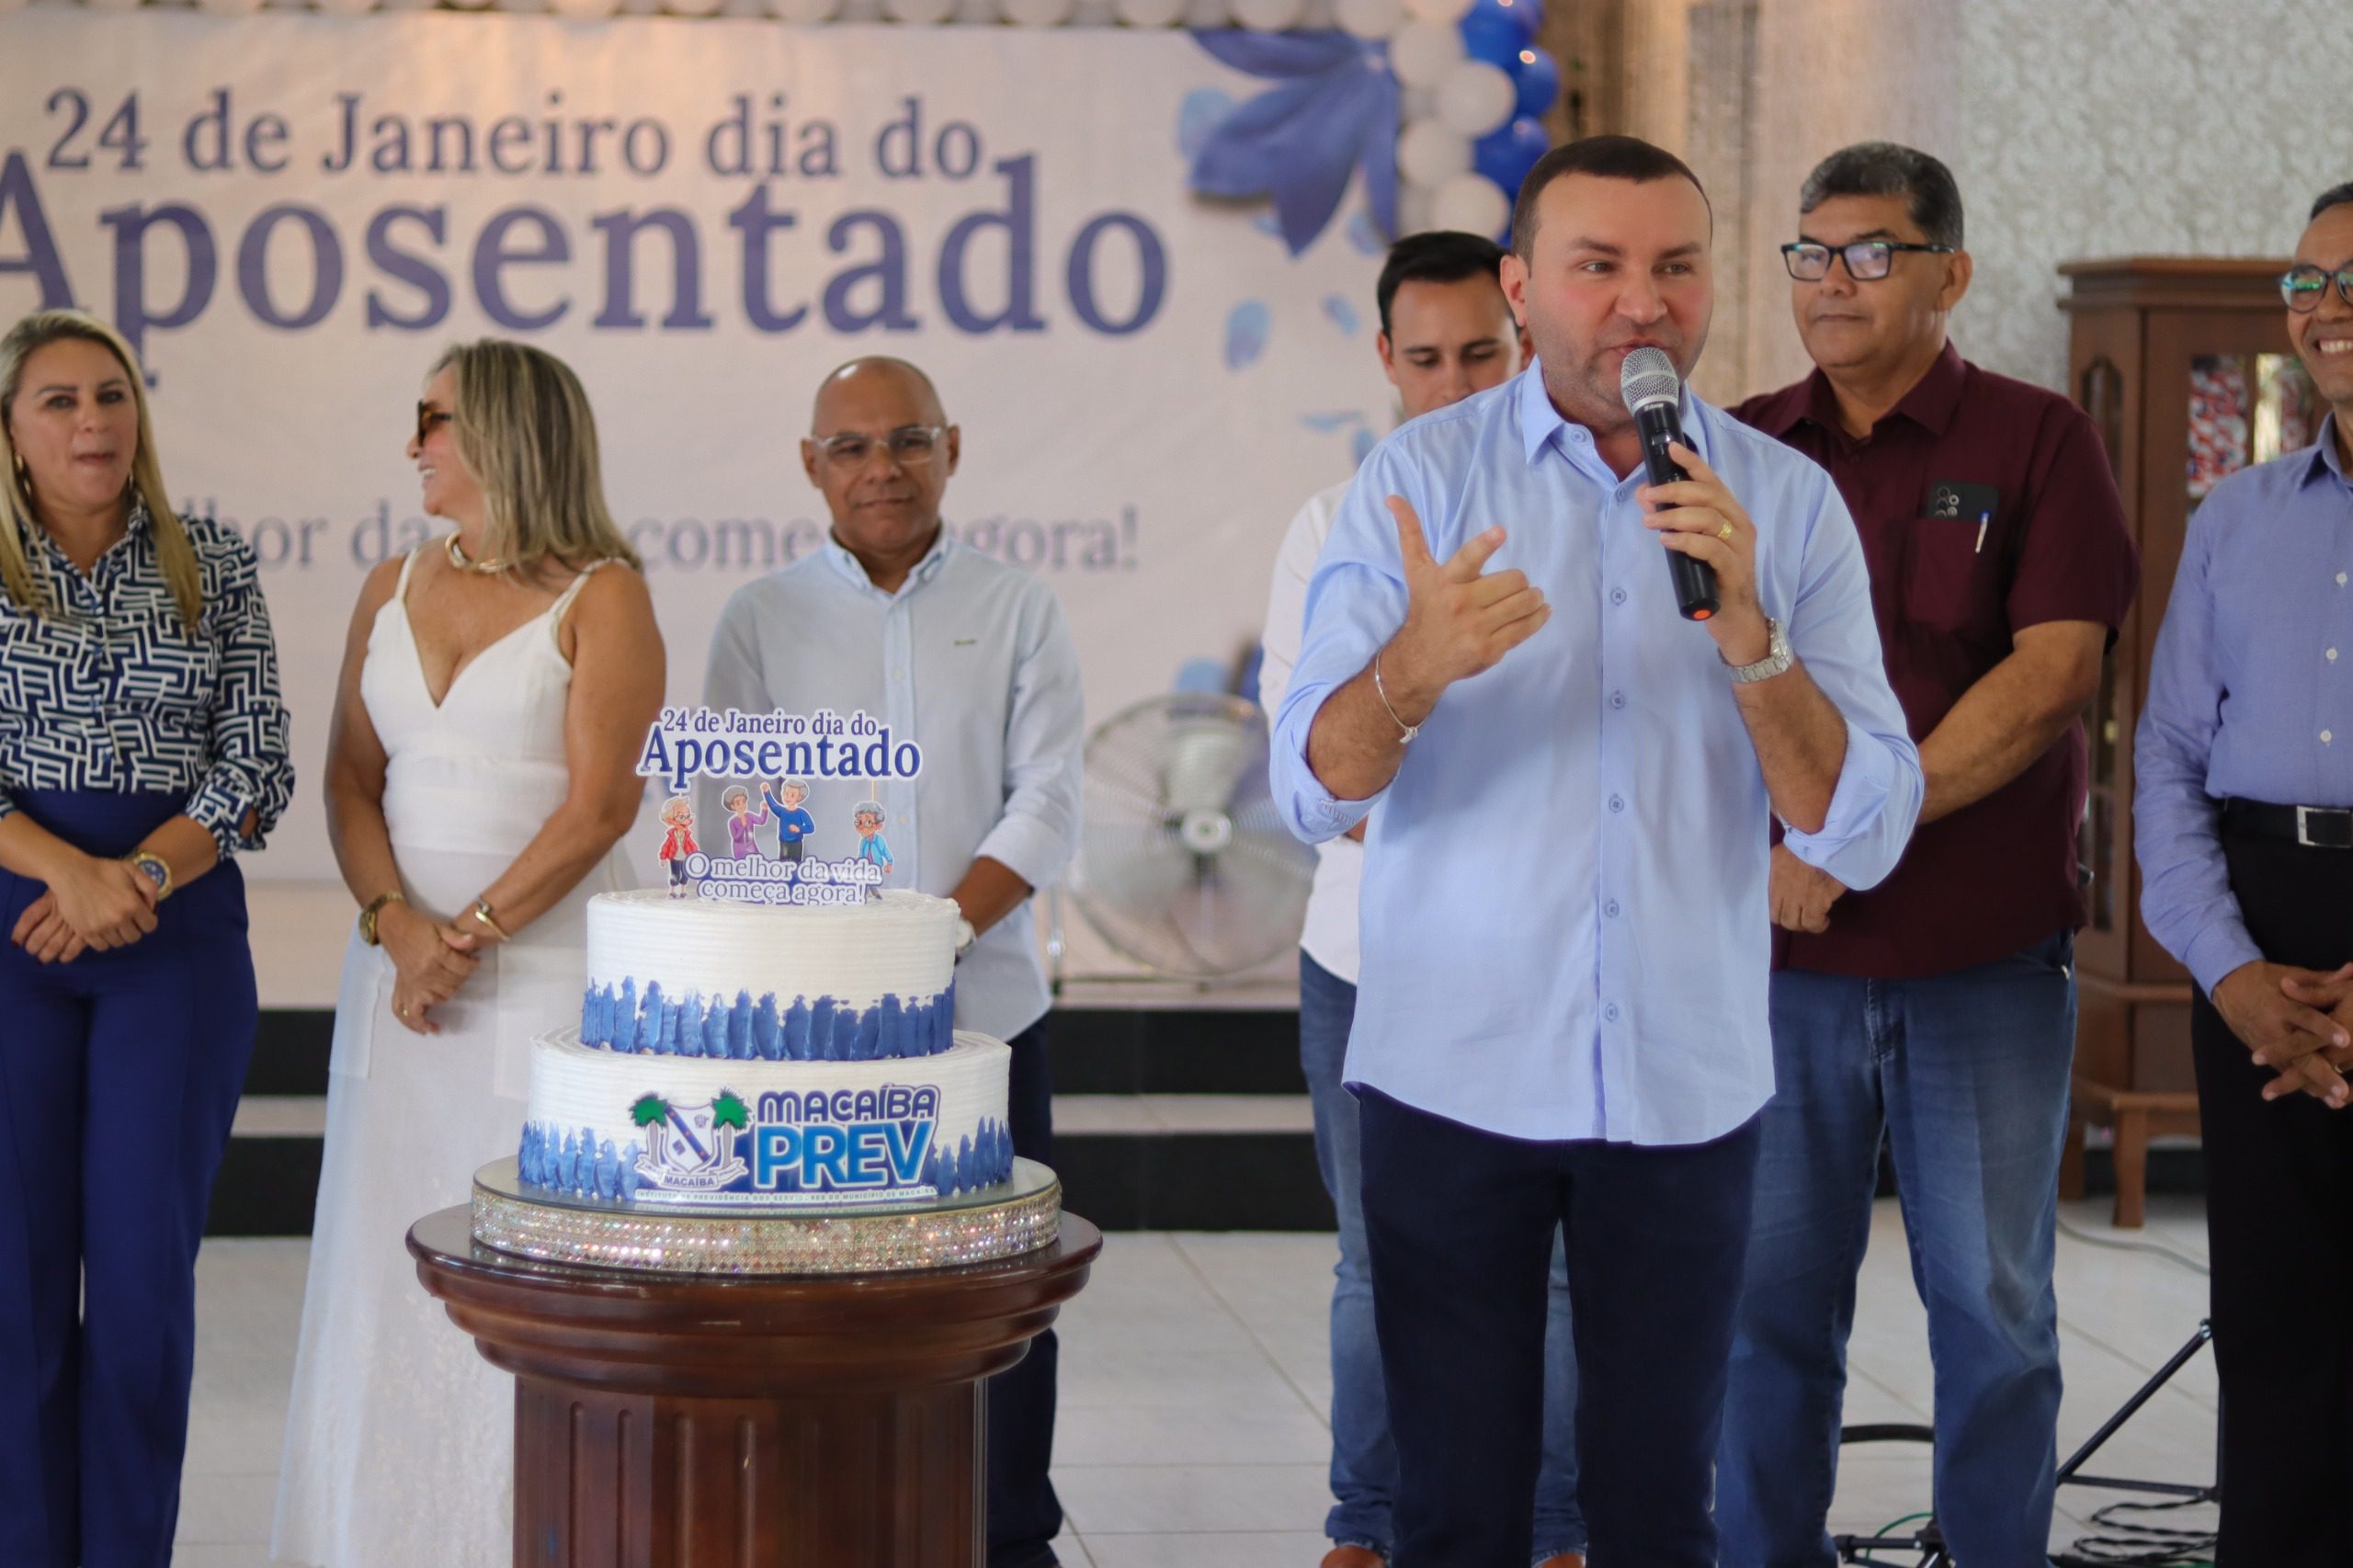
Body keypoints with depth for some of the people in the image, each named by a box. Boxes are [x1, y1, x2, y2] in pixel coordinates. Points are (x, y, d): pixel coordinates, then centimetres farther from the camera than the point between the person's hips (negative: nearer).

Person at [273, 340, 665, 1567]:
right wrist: (399, 928, -8)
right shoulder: (392, 591, 12)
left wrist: (470, 936, -13)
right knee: (384, 1266, 5)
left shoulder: (601, 597, -5)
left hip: (549, 969, -5)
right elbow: (351, 782, 8)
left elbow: (599, 807, -12)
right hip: (397, 966, 6)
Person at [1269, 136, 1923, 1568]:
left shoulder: (1789, 504, 2)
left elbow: (1864, 834, -5)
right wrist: (1415, 668, -30)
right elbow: (1316, 789, -9)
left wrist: (1748, 634, -20)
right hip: (1457, 1071, -1)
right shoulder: (1424, 478, -1)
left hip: (1688, 1081, 1)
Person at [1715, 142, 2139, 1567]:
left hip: (1987, 956, -2)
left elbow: (2053, 674, -10)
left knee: (1994, 1311, 4)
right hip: (1780, 958, 2)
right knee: (1772, 1302, 5)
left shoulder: (2037, 442, 1)